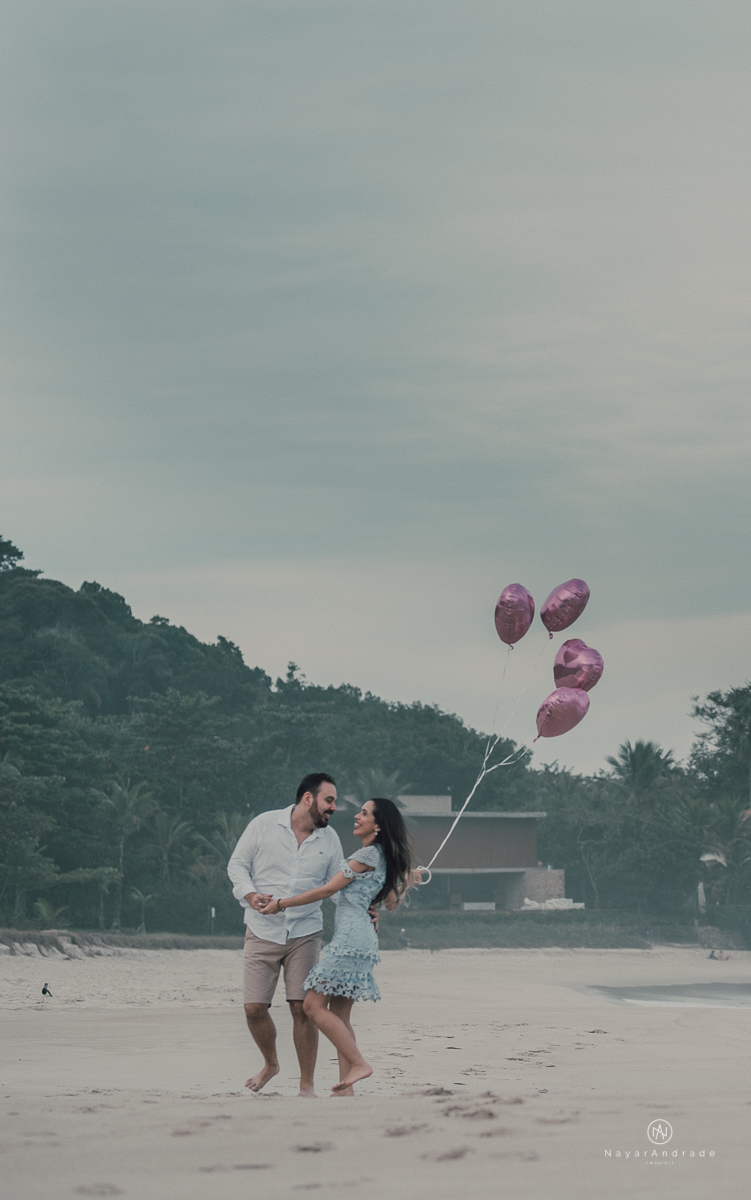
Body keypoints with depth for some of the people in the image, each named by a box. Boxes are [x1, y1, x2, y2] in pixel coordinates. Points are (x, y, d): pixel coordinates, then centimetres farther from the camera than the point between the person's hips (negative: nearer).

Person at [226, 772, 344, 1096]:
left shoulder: (330, 839, 6)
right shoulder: (264, 824, -2)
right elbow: (237, 864, 3)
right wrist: (250, 894, -15)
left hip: (305, 933, 1)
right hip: (262, 932, -1)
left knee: (303, 1008, -8)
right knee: (254, 1008, -3)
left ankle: (307, 1085, 3)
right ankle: (270, 1063, 26)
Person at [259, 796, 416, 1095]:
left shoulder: (368, 854, -9)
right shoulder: (380, 857, 19)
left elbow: (327, 890, -9)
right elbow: (391, 902, 25)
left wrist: (281, 903, -5)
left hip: (351, 934, -10)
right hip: (356, 935, 10)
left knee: (314, 1005, -12)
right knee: (339, 1015, 6)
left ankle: (358, 1063, -15)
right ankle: (346, 1088, 2)